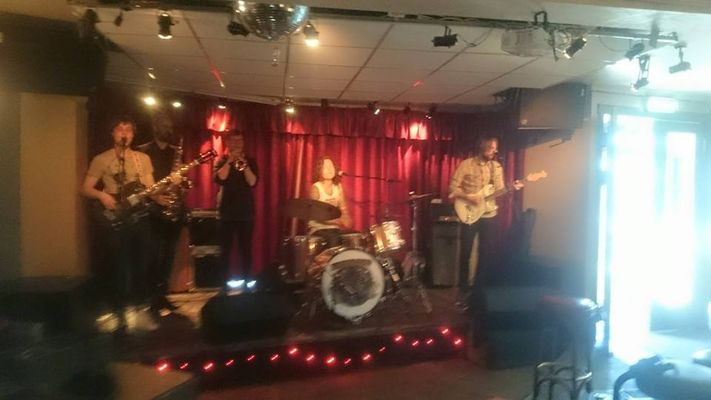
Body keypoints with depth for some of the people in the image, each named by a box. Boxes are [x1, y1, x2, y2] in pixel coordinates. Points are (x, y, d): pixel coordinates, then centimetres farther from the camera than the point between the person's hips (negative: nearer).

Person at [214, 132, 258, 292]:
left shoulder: (250, 161, 9)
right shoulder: (222, 161, 7)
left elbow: (252, 182, -6)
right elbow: (220, 178, -13)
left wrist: (244, 164, -14)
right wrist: (230, 161, -14)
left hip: (246, 211, 1)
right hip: (227, 211, 0)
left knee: (246, 249, 4)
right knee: (225, 249, 1)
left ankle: (248, 283, 11)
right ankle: (224, 285, 8)